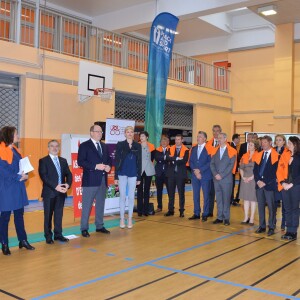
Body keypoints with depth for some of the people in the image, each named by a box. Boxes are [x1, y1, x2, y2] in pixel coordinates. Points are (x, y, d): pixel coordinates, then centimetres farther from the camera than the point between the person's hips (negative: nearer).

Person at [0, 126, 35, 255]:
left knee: (19, 214, 13)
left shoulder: (14, 150, 12)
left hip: (18, 187, 8)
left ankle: (23, 240, 22)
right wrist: (18, 177, -18)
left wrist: (25, 175, -6)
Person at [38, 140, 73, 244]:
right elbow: (43, 176, -13)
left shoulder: (63, 161, 14)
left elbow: (68, 174, 8)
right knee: (48, 215, 4)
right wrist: (55, 186, -21)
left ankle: (58, 234, 19)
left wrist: (67, 184, -13)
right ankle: (48, 236, 14)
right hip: (49, 192, -4)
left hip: (61, 191, 4)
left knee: (59, 214, 9)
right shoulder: (43, 161, -2)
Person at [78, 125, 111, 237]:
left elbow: (109, 159, 19)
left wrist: (109, 166, -4)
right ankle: (84, 228, 8)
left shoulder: (104, 146, 15)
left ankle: (99, 226, 24)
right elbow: (80, 162, -14)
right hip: (90, 180, -6)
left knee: (101, 204, 13)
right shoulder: (84, 145, -5)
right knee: (87, 205, 0)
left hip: (103, 179, 6)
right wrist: (96, 166, -20)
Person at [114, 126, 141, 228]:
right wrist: (116, 176, -4)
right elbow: (116, 161, -1)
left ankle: (130, 219, 16)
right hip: (122, 174, -1)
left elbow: (139, 162, 6)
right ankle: (122, 219, 14)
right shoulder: (120, 145, 0)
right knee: (122, 197, 5)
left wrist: (139, 177, 3)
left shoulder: (138, 146, 5)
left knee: (131, 197, 6)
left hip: (133, 174, 1)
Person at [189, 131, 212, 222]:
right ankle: (196, 213, 19)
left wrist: (200, 170, -15)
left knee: (206, 195, 3)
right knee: (195, 195, 10)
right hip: (195, 175, 6)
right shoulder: (193, 148, 12)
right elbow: (191, 161, 9)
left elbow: (210, 162, -12)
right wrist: (195, 170, -6)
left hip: (205, 175, -5)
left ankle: (205, 214, 11)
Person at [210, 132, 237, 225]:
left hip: (226, 179, -4)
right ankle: (220, 217, 16)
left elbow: (231, 165, -9)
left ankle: (226, 218, 8)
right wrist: (215, 174, -8)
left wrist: (221, 175, -13)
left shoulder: (231, 151, -3)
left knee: (226, 199, 0)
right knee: (218, 199, 8)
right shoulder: (215, 150, 12)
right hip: (216, 178, 4)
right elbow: (212, 164, 7)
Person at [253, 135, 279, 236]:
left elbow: (274, 171, -8)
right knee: (260, 206, 9)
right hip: (259, 183, 5)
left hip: (269, 184, -5)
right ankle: (262, 226, 17)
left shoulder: (275, 156, -4)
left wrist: (265, 182, -12)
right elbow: (255, 169, 10)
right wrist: (258, 181, -5)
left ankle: (271, 227, 8)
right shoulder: (259, 155, 12)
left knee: (271, 206, 0)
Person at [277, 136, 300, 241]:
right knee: (287, 209, 8)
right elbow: (279, 170, 4)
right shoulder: (284, 155, 7)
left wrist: (291, 184, -13)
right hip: (285, 186, 4)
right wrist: (283, 183, -7)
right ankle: (288, 231, 15)